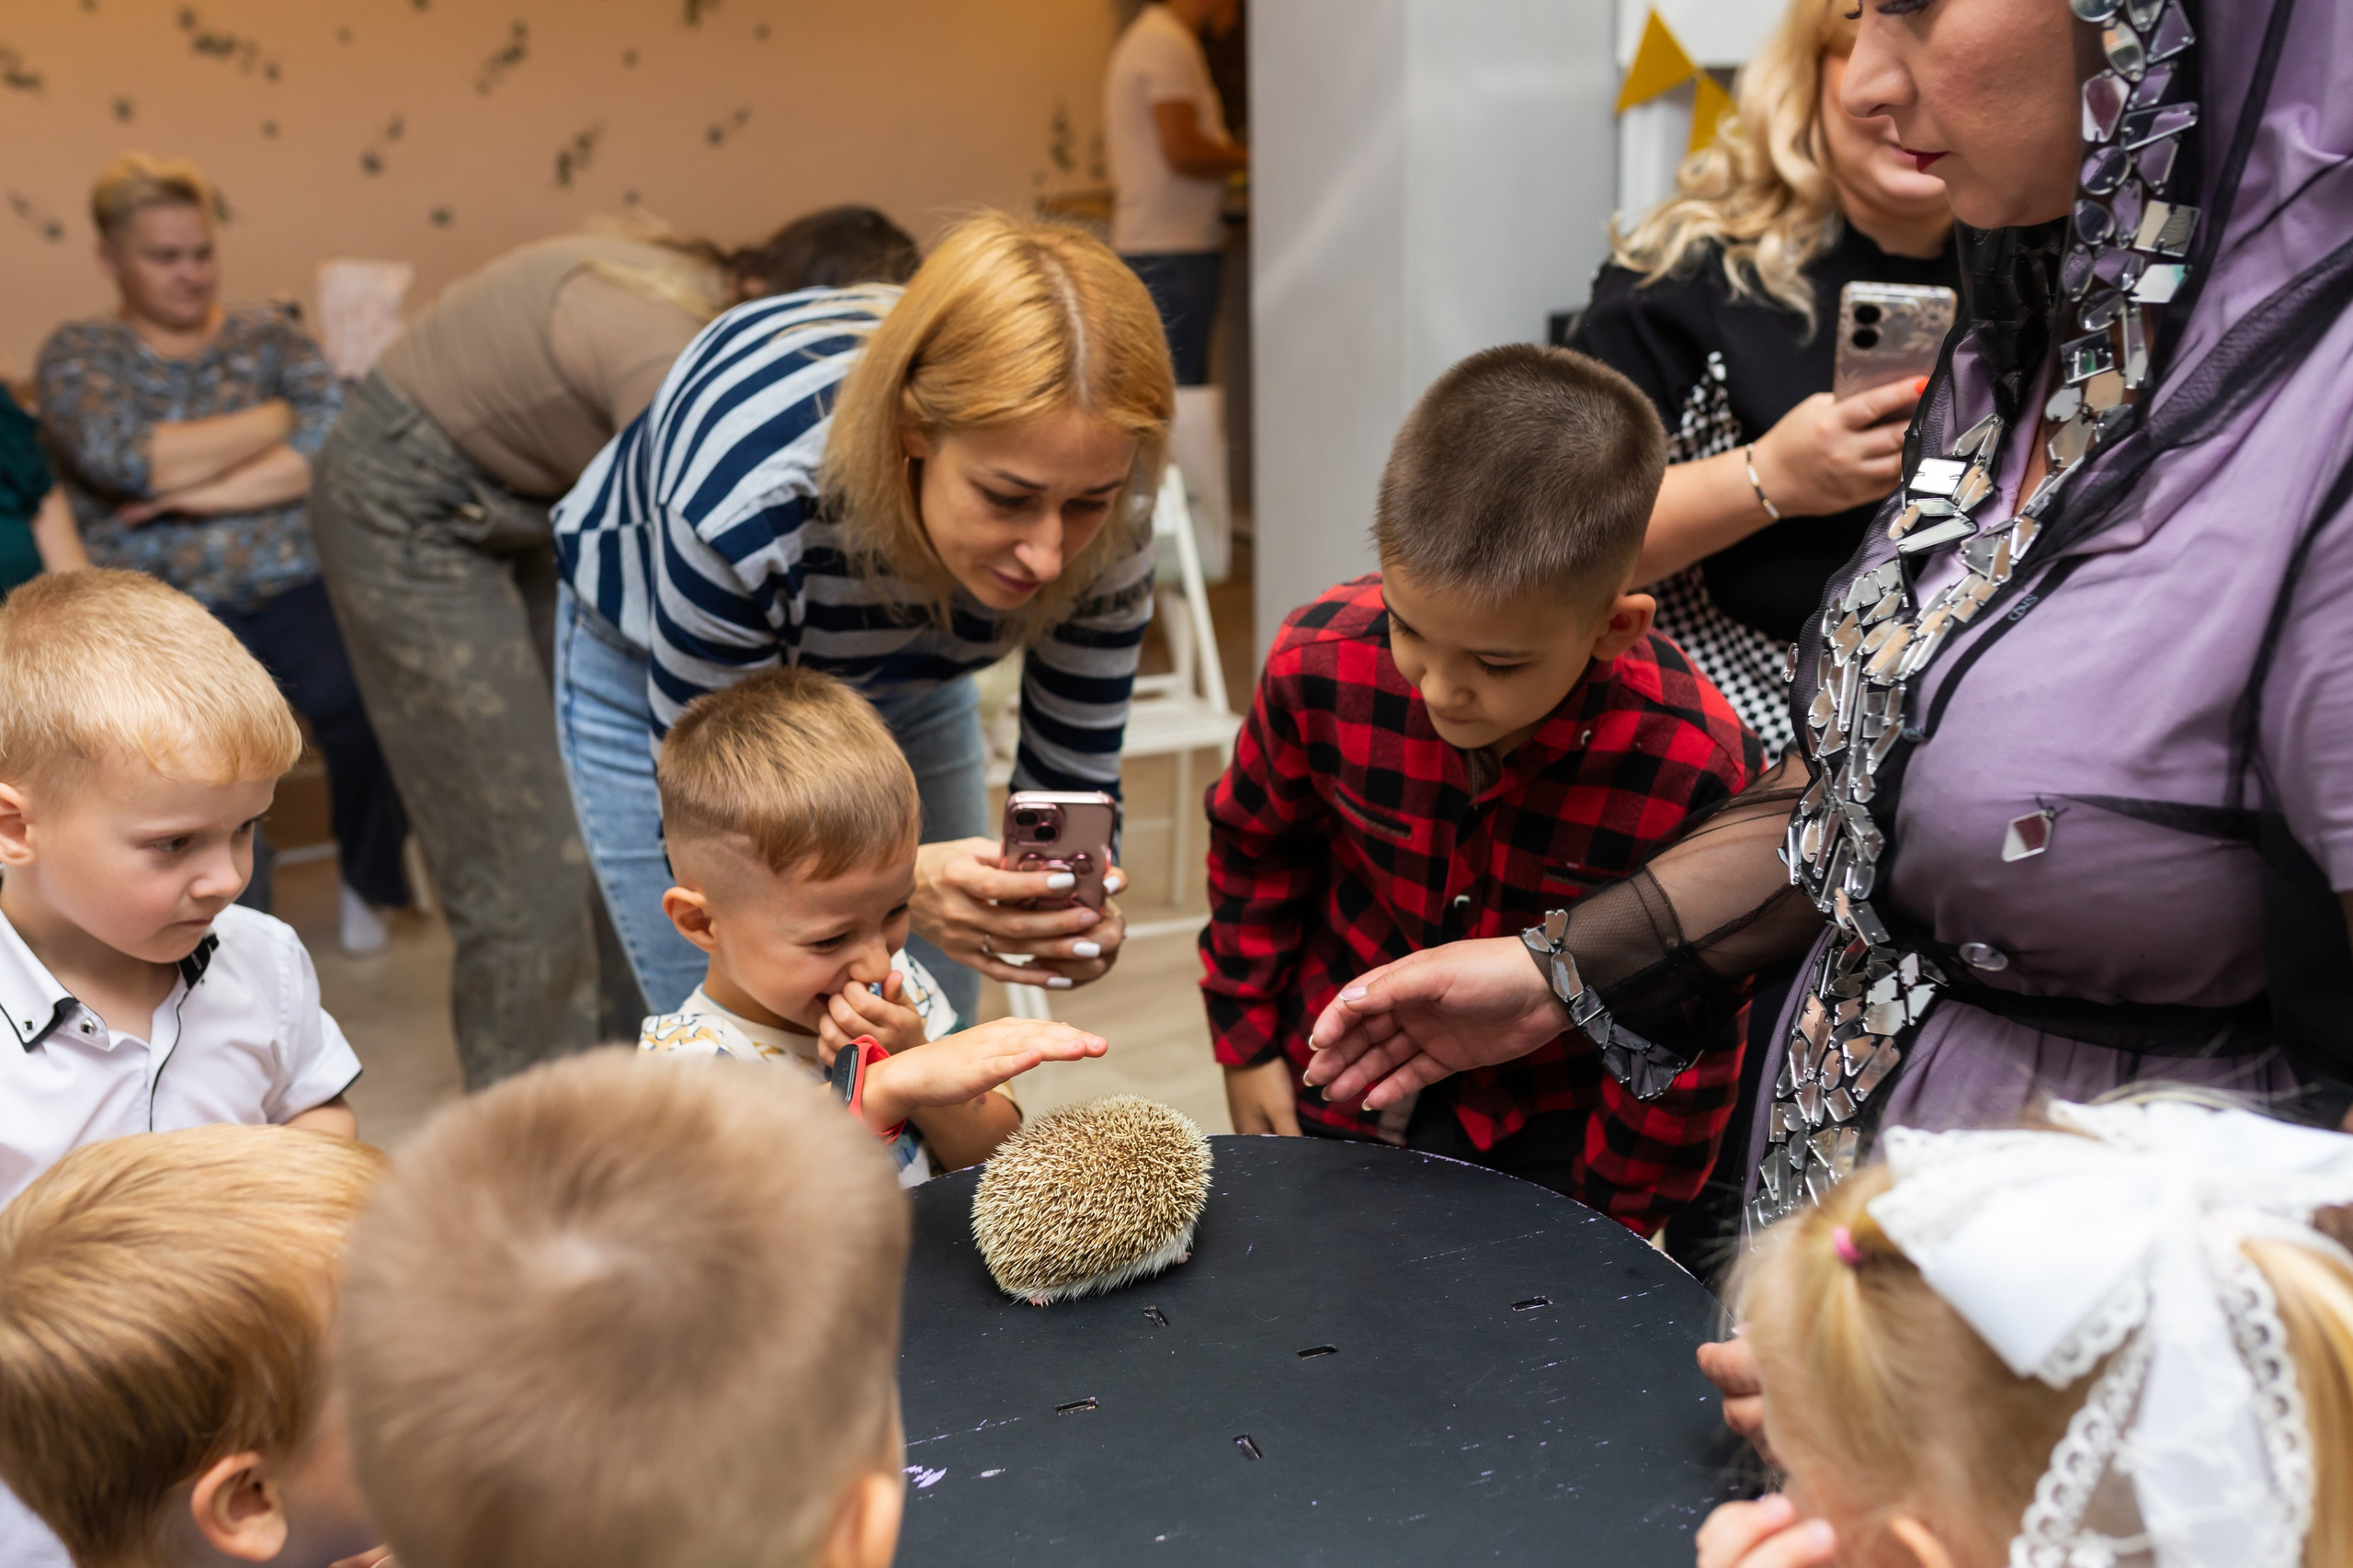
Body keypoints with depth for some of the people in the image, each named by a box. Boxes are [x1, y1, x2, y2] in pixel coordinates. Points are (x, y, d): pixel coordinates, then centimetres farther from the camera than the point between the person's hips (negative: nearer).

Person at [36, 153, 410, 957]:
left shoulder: (266, 333, 17)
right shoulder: (78, 355, 13)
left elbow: (340, 437, -2)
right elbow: (123, 458, -9)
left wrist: (205, 493, -10)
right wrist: (276, 419, -1)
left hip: (293, 587, 1)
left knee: (366, 700, -30)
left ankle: (369, 879, 1)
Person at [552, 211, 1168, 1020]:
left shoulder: (1100, 511, -31)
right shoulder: (746, 503, -42)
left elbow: (1072, 785, -17)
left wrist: (1079, 910, -39)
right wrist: (901, 882, -48)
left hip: (901, 676, 3)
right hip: (663, 676, -3)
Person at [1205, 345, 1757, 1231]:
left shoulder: (1694, 769, -30)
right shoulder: (1323, 662, -24)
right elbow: (1256, 842, -1)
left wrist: (1612, 1217, -7)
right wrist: (1246, 1038, 5)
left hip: (1544, 1129, -2)